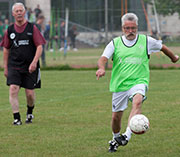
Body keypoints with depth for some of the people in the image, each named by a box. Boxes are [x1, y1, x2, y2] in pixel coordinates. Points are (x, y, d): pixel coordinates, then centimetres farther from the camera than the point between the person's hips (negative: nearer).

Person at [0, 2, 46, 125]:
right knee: (13, 89, -16)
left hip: (30, 67, -1)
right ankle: (16, 118, -11)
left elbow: (39, 46, -3)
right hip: (14, 66, 1)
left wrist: (34, 62, -16)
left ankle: (30, 113, 32)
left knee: (30, 93, 2)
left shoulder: (32, 28, -1)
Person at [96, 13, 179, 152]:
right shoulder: (115, 43, 2)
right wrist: (102, 68, -32)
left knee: (137, 102, -34)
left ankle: (127, 135, -43)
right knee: (116, 117, 6)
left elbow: (162, 47, 22)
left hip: (138, 82, -2)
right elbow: (103, 58, -8)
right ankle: (116, 138, 37)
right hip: (119, 84, 2)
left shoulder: (146, 41, 4)